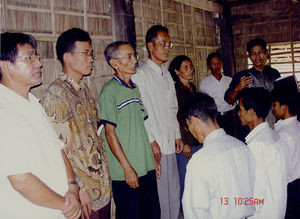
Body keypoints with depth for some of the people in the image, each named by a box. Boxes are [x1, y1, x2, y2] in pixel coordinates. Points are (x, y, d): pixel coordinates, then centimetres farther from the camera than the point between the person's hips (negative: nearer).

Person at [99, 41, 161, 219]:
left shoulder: (135, 88, 12)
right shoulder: (109, 91, -11)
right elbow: (110, 133, -13)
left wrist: (153, 158, 14)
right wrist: (127, 168, -14)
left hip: (147, 167, 7)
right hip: (126, 173, -7)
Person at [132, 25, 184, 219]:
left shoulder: (167, 74, 15)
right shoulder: (141, 75, -10)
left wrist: (177, 135, 14)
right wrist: (151, 141, -14)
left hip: (170, 144, 8)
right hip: (154, 146, -7)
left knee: (174, 189, 14)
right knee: (158, 192, -1)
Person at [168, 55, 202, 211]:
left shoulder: (192, 87, 13)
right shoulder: (176, 89, -11)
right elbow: (177, 118, -13)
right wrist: (184, 143, -14)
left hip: (198, 139, 7)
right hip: (185, 140, -7)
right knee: (185, 178, 2)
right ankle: (184, 210, 18)